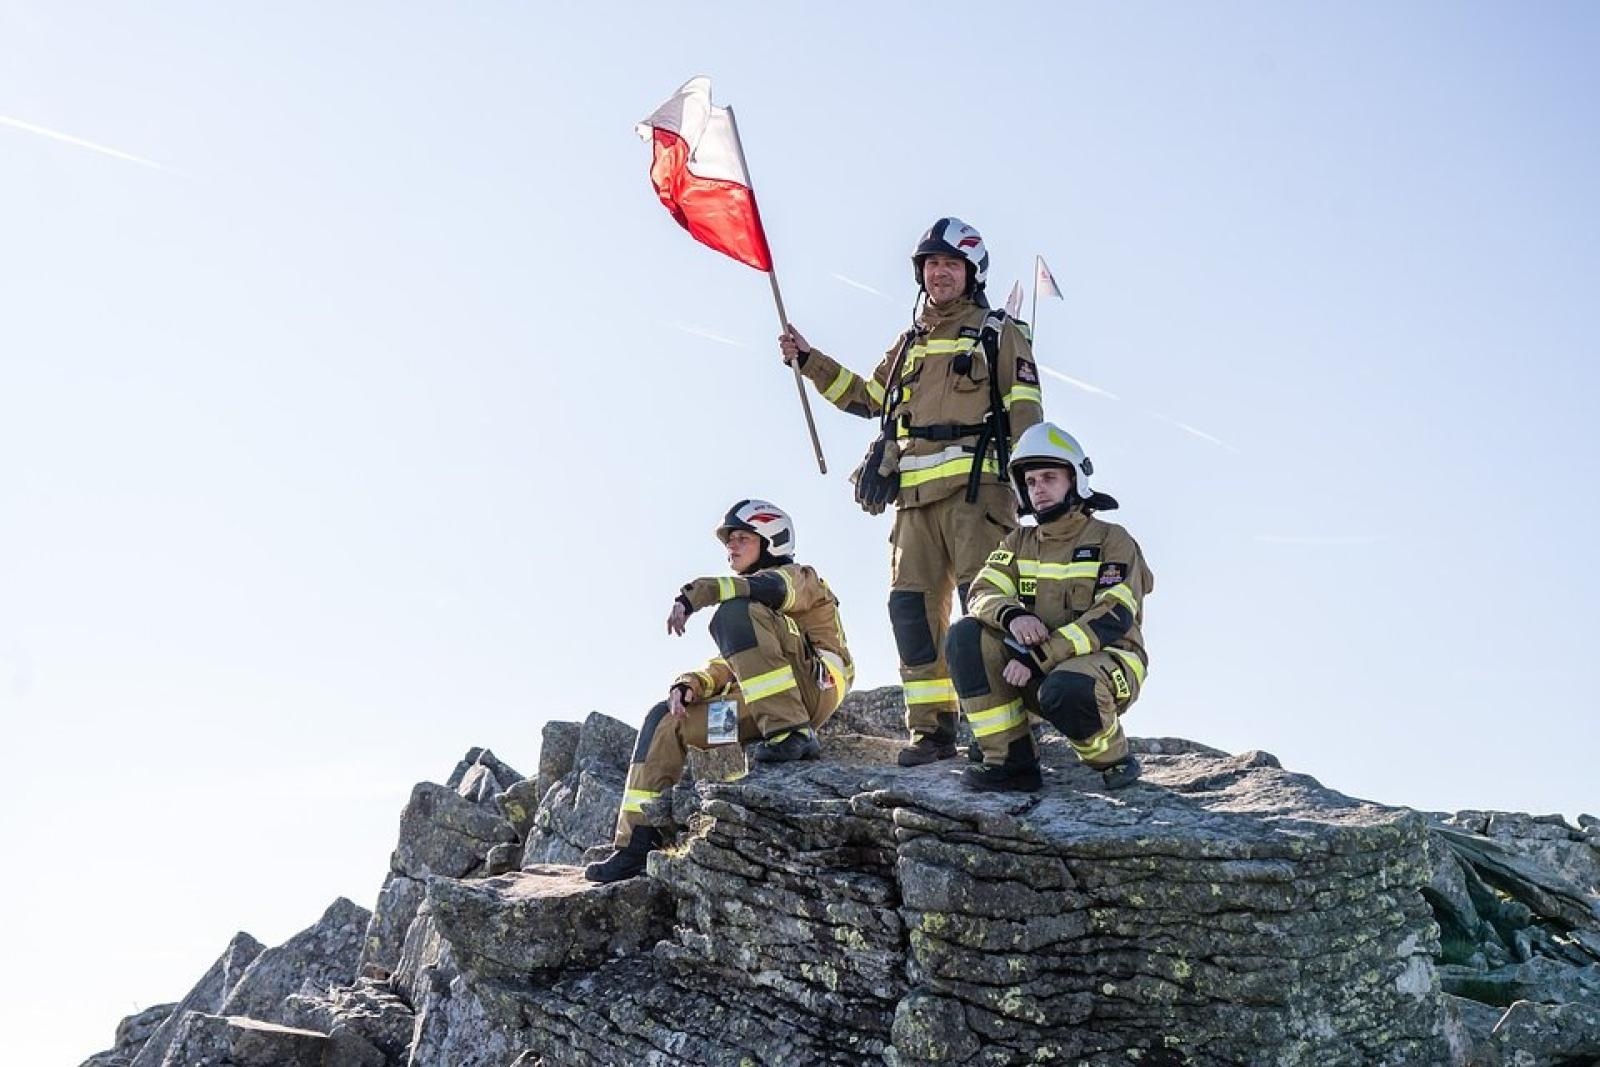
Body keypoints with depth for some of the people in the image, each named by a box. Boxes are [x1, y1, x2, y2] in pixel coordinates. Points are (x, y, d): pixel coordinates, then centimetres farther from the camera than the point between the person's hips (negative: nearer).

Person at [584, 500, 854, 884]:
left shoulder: (796, 577, 6)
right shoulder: (752, 618, 32)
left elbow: (768, 588, -20)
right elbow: (726, 667, 20)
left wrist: (694, 594, -30)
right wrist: (688, 684, -1)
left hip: (813, 684, -8)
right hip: (757, 703, 8)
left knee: (734, 612, -26)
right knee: (665, 719, -1)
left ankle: (792, 733, -34)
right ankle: (635, 847, -5)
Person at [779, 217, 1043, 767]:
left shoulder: (999, 335, 8)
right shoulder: (910, 344, 25)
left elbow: (1025, 415, 1)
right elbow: (866, 397, 32)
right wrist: (809, 360, 26)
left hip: (975, 489, -5)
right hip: (916, 495, 6)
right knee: (912, 606, -2)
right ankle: (932, 727, 1)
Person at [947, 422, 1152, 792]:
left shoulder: (1112, 541, -5)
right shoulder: (1020, 543, 12)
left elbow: (1112, 619, -18)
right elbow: (981, 595, -3)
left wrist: (1040, 656, -27)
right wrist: (1011, 615, -28)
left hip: (1106, 661, -5)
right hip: (1037, 671, 5)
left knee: (1064, 689, -40)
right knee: (965, 635, -17)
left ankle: (1114, 759, -6)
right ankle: (1012, 761, -16)